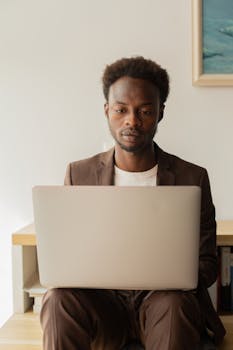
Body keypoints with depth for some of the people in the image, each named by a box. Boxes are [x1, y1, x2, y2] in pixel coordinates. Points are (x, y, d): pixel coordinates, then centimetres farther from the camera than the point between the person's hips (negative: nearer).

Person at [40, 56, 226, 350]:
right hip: (100, 300, 1)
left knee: (174, 304, -35)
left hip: (165, 297, -1)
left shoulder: (193, 178, 3)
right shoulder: (79, 174, 6)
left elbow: (206, 263, 6)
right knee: (60, 299, -31)